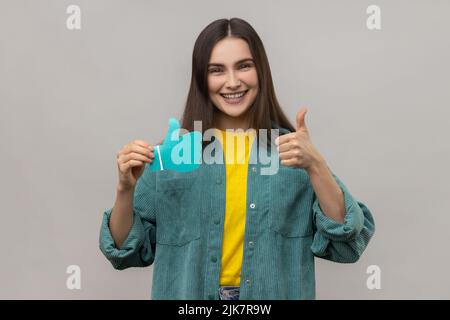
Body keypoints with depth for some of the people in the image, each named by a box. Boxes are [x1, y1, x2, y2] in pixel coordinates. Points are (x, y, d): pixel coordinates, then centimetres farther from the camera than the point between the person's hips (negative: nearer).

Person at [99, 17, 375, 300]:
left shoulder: (294, 150, -7)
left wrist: (315, 166, -26)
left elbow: (347, 245, -13)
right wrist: (125, 189, -21)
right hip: (189, 296, 0)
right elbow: (128, 249, -3)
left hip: (273, 295, 0)